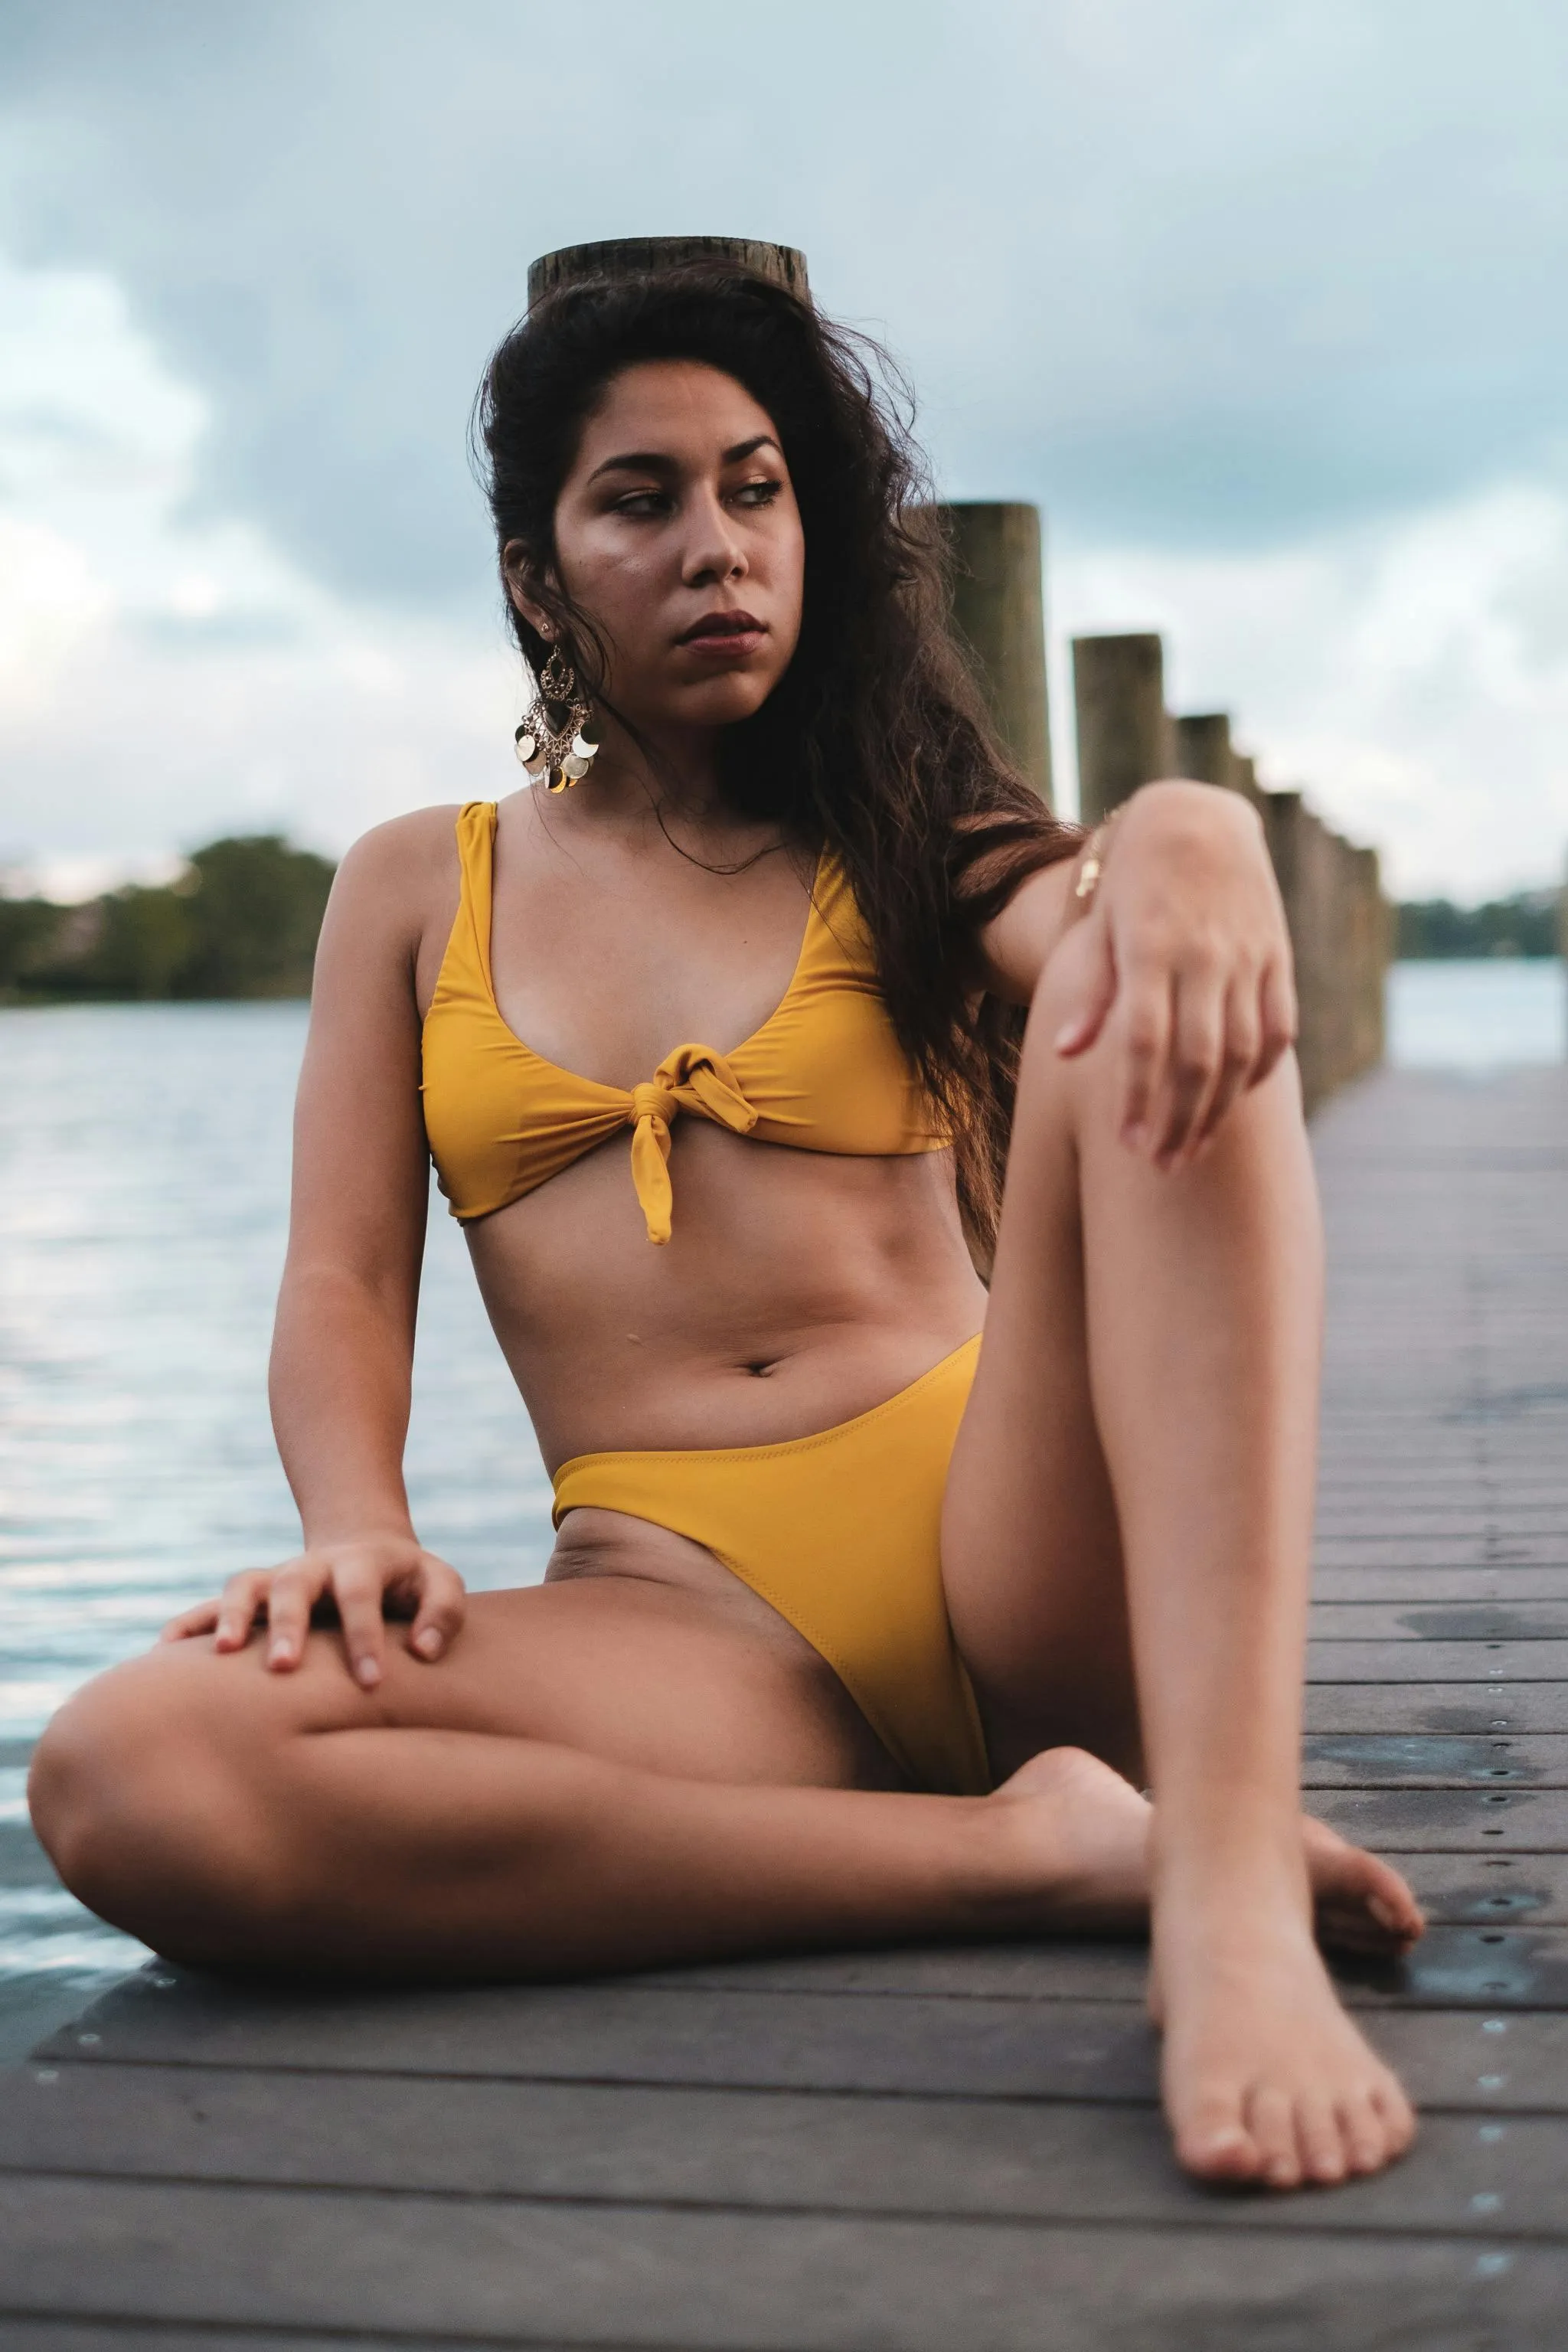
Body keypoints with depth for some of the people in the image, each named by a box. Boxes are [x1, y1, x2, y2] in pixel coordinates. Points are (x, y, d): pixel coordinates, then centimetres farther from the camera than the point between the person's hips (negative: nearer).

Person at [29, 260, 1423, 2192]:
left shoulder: (895, 848, 18)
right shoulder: (417, 891, 19)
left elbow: (1101, 920, -5)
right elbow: (341, 1283, 10)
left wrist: (1189, 837, -31)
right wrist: (358, 1529, -13)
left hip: (1006, 1533, 1)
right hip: (677, 1601, 0)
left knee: (1156, 1006, -26)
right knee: (126, 1776, -30)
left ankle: (1225, 1881, -38)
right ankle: (1036, 1845, -26)